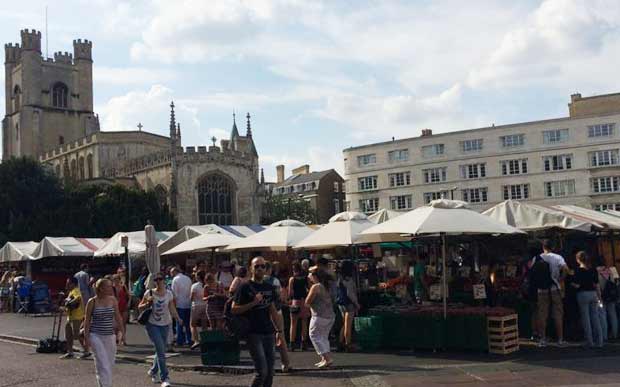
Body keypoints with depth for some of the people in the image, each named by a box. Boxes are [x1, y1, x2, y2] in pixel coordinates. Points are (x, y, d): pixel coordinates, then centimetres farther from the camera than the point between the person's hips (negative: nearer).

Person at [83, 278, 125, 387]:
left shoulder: (113, 300, 3)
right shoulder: (92, 302, -6)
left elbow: (118, 317, 11)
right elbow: (87, 320, -2)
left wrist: (122, 331, 8)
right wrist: (86, 338, -4)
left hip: (110, 336, 4)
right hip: (96, 336, -4)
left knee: (109, 364, 10)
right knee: (103, 365, -11)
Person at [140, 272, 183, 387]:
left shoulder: (169, 294, 2)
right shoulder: (149, 293, -5)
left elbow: (172, 309, 3)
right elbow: (140, 307, 3)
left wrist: (178, 318, -14)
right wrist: (147, 304, -18)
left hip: (165, 325, 3)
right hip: (152, 325, -3)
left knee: (161, 350, 12)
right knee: (161, 351, -12)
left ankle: (153, 371, 38)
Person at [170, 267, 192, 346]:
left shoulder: (175, 279, -7)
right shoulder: (188, 278, 11)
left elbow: (175, 293, -10)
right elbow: (191, 292, 11)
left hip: (180, 304, -5)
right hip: (188, 304, 6)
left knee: (179, 324, 1)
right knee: (188, 323, 11)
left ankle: (180, 341, 2)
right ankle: (189, 340, 13)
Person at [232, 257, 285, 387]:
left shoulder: (269, 288, 13)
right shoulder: (245, 288, -4)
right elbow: (234, 309, -7)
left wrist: (279, 331, 14)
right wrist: (253, 303, -16)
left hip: (269, 333, 6)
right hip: (253, 334, -6)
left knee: (270, 373, 7)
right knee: (262, 371, -12)